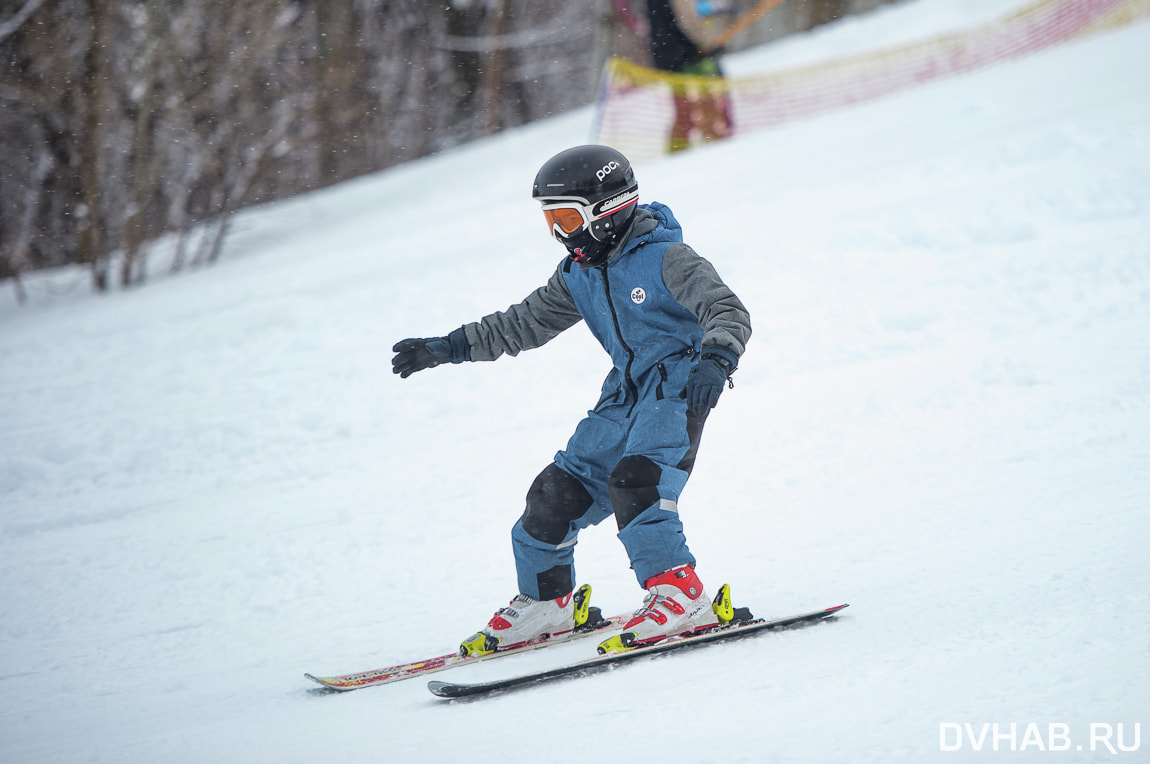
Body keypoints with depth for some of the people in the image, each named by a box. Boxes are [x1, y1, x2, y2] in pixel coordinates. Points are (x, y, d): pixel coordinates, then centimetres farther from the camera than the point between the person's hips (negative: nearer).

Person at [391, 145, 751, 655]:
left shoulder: (666, 258, -16)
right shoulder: (578, 275, 8)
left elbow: (729, 311, -23)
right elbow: (526, 323, 21)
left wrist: (714, 360, -44)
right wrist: (448, 348, 19)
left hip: (678, 386, -8)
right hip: (625, 392, 8)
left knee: (634, 484, -29)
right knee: (558, 492, 3)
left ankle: (680, 598, -25)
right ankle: (546, 603, 21)